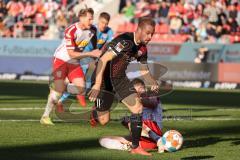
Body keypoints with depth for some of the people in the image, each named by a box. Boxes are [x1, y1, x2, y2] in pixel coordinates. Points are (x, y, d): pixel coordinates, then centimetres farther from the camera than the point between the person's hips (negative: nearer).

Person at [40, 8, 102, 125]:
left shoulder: (92, 30, -8)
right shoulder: (71, 31, -26)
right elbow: (71, 54, -25)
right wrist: (90, 54, -27)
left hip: (74, 62, 6)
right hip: (61, 59, -6)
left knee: (81, 87, -5)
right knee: (59, 88, -16)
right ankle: (45, 116, -10)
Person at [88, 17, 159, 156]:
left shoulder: (142, 48, -2)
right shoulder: (125, 41, -29)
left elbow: (144, 70, 12)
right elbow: (103, 59, -34)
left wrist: (153, 83, -9)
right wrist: (97, 85, -39)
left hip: (120, 78, 7)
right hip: (104, 78, -7)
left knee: (138, 108, -11)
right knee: (103, 120, 3)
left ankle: (136, 147, -2)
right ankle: (92, 113, 42)